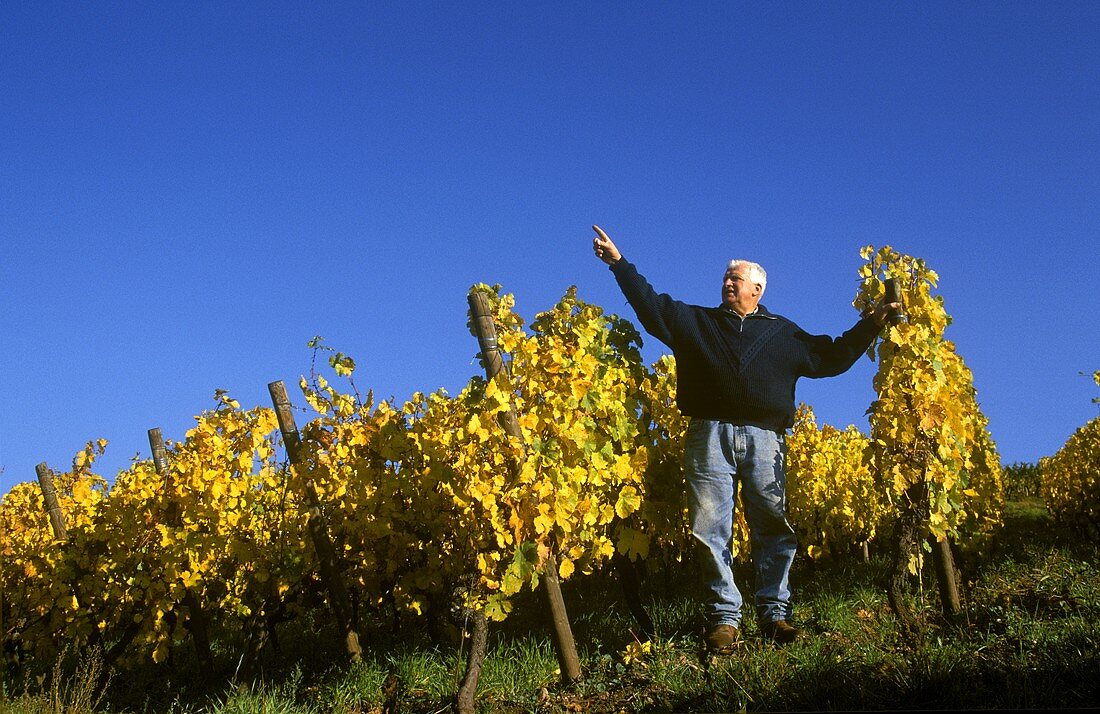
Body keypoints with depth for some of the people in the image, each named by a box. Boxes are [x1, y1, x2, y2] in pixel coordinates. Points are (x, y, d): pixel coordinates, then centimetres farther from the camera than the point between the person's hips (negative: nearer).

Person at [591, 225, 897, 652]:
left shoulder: (783, 333, 23)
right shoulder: (695, 322, 21)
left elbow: (833, 357, 27)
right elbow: (650, 303, 15)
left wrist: (871, 324, 21)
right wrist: (618, 263, 10)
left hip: (764, 439, 1)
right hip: (710, 436, 0)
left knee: (773, 528, -5)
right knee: (711, 529, -7)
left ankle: (775, 615, 3)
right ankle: (724, 618, -3)